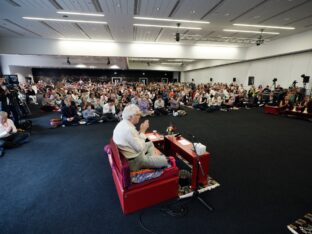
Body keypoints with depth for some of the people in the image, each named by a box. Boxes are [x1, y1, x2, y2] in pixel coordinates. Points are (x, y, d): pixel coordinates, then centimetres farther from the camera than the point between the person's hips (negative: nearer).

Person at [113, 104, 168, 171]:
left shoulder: (123, 123, 0)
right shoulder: (128, 129, -31)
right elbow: (140, 148, -25)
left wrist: (141, 131, -4)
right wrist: (142, 131, -18)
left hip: (133, 151, 10)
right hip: (134, 161, -10)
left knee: (150, 144, 27)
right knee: (166, 161, -6)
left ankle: (153, 160, 25)